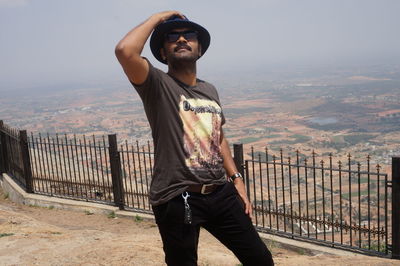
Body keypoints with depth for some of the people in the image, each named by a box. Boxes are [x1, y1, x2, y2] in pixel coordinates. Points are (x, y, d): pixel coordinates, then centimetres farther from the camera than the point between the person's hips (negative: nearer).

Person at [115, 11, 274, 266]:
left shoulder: (209, 90, 13)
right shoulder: (157, 84, -7)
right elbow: (125, 51, -26)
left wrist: (237, 180, 13)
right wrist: (157, 18, -11)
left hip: (221, 194, 6)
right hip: (177, 200, -5)